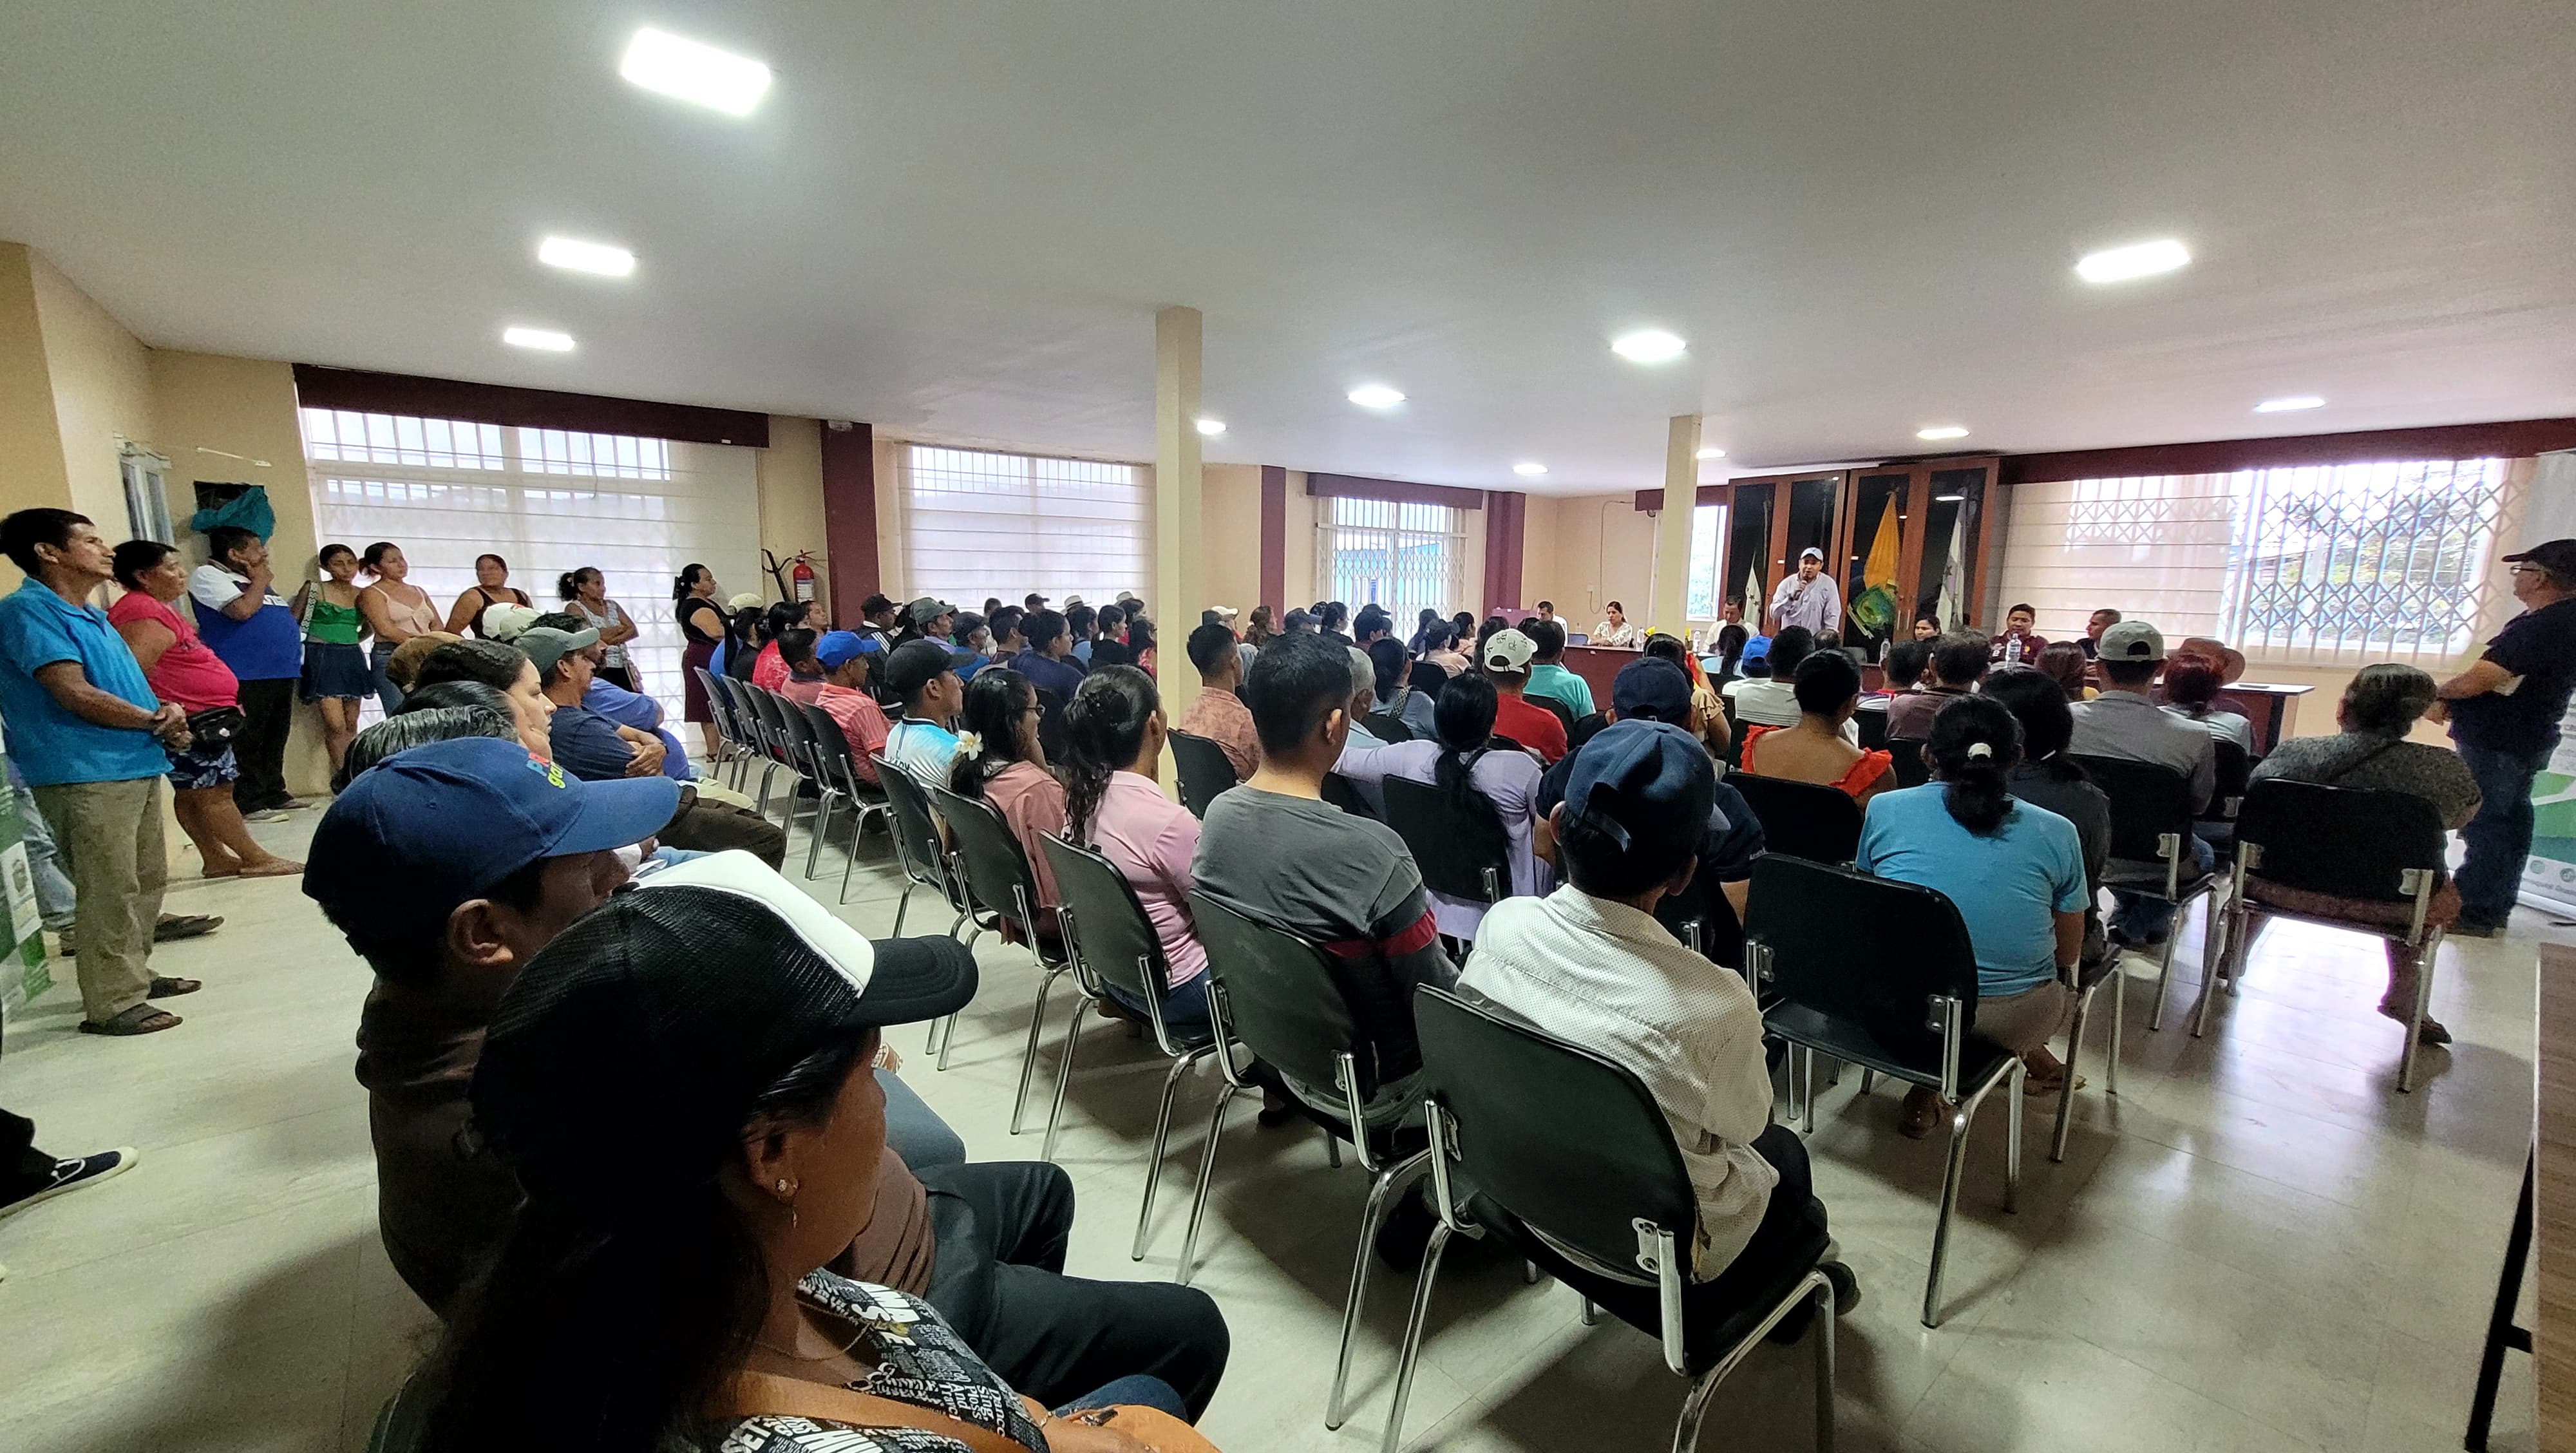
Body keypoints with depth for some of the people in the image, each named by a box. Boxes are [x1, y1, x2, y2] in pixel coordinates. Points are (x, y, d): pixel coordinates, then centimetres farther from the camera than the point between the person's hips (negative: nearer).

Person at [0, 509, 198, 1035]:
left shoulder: (90, 615, 16)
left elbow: (126, 684, 19)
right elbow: (76, 696, -19)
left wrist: (166, 717, -2)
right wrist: (157, 720, -6)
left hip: (135, 767, 9)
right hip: (86, 775, -9)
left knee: (146, 880, 16)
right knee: (109, 892, -6)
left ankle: (133, 973, 29)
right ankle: (111, 1003, 1)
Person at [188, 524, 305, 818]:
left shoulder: (251, 579, 21)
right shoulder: (207, 575, -4)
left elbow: (282, 617, 30)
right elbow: (242, 610, -19)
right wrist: (261, 581, -6)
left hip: (280, 672, 8)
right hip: (244, 676, -8)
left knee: (275, 739, 12)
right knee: (245, 742, -7)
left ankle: (275, 794, 19)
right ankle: (246, 804, -4)